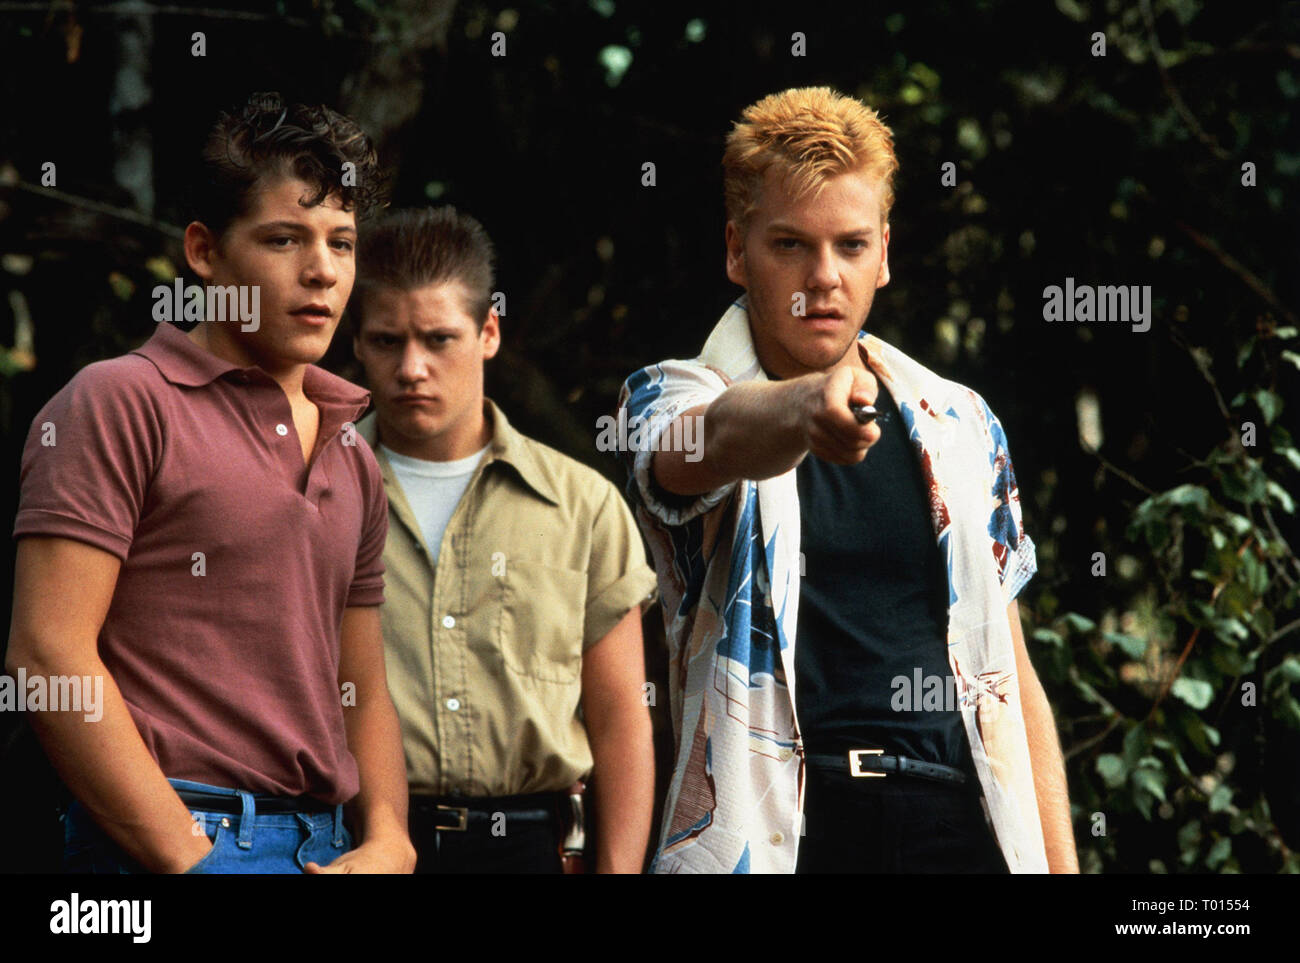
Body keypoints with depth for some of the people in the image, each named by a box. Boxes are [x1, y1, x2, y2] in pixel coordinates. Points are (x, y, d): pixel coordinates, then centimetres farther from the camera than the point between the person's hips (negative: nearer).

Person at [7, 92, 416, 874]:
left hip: (329, 851, 7)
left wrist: (387, 844, 0)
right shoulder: (122, 401, -3)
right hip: (166, 845, -6)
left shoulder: (354, 464, 19)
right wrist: (188, 859, -15)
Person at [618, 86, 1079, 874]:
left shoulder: (961, 425, 15)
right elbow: (721, 440, -23)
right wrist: (807, 407, -46)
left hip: (962, 823, 2)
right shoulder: (672, 402, 3)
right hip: (771, 830, -2)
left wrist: (1060, 863, 9)